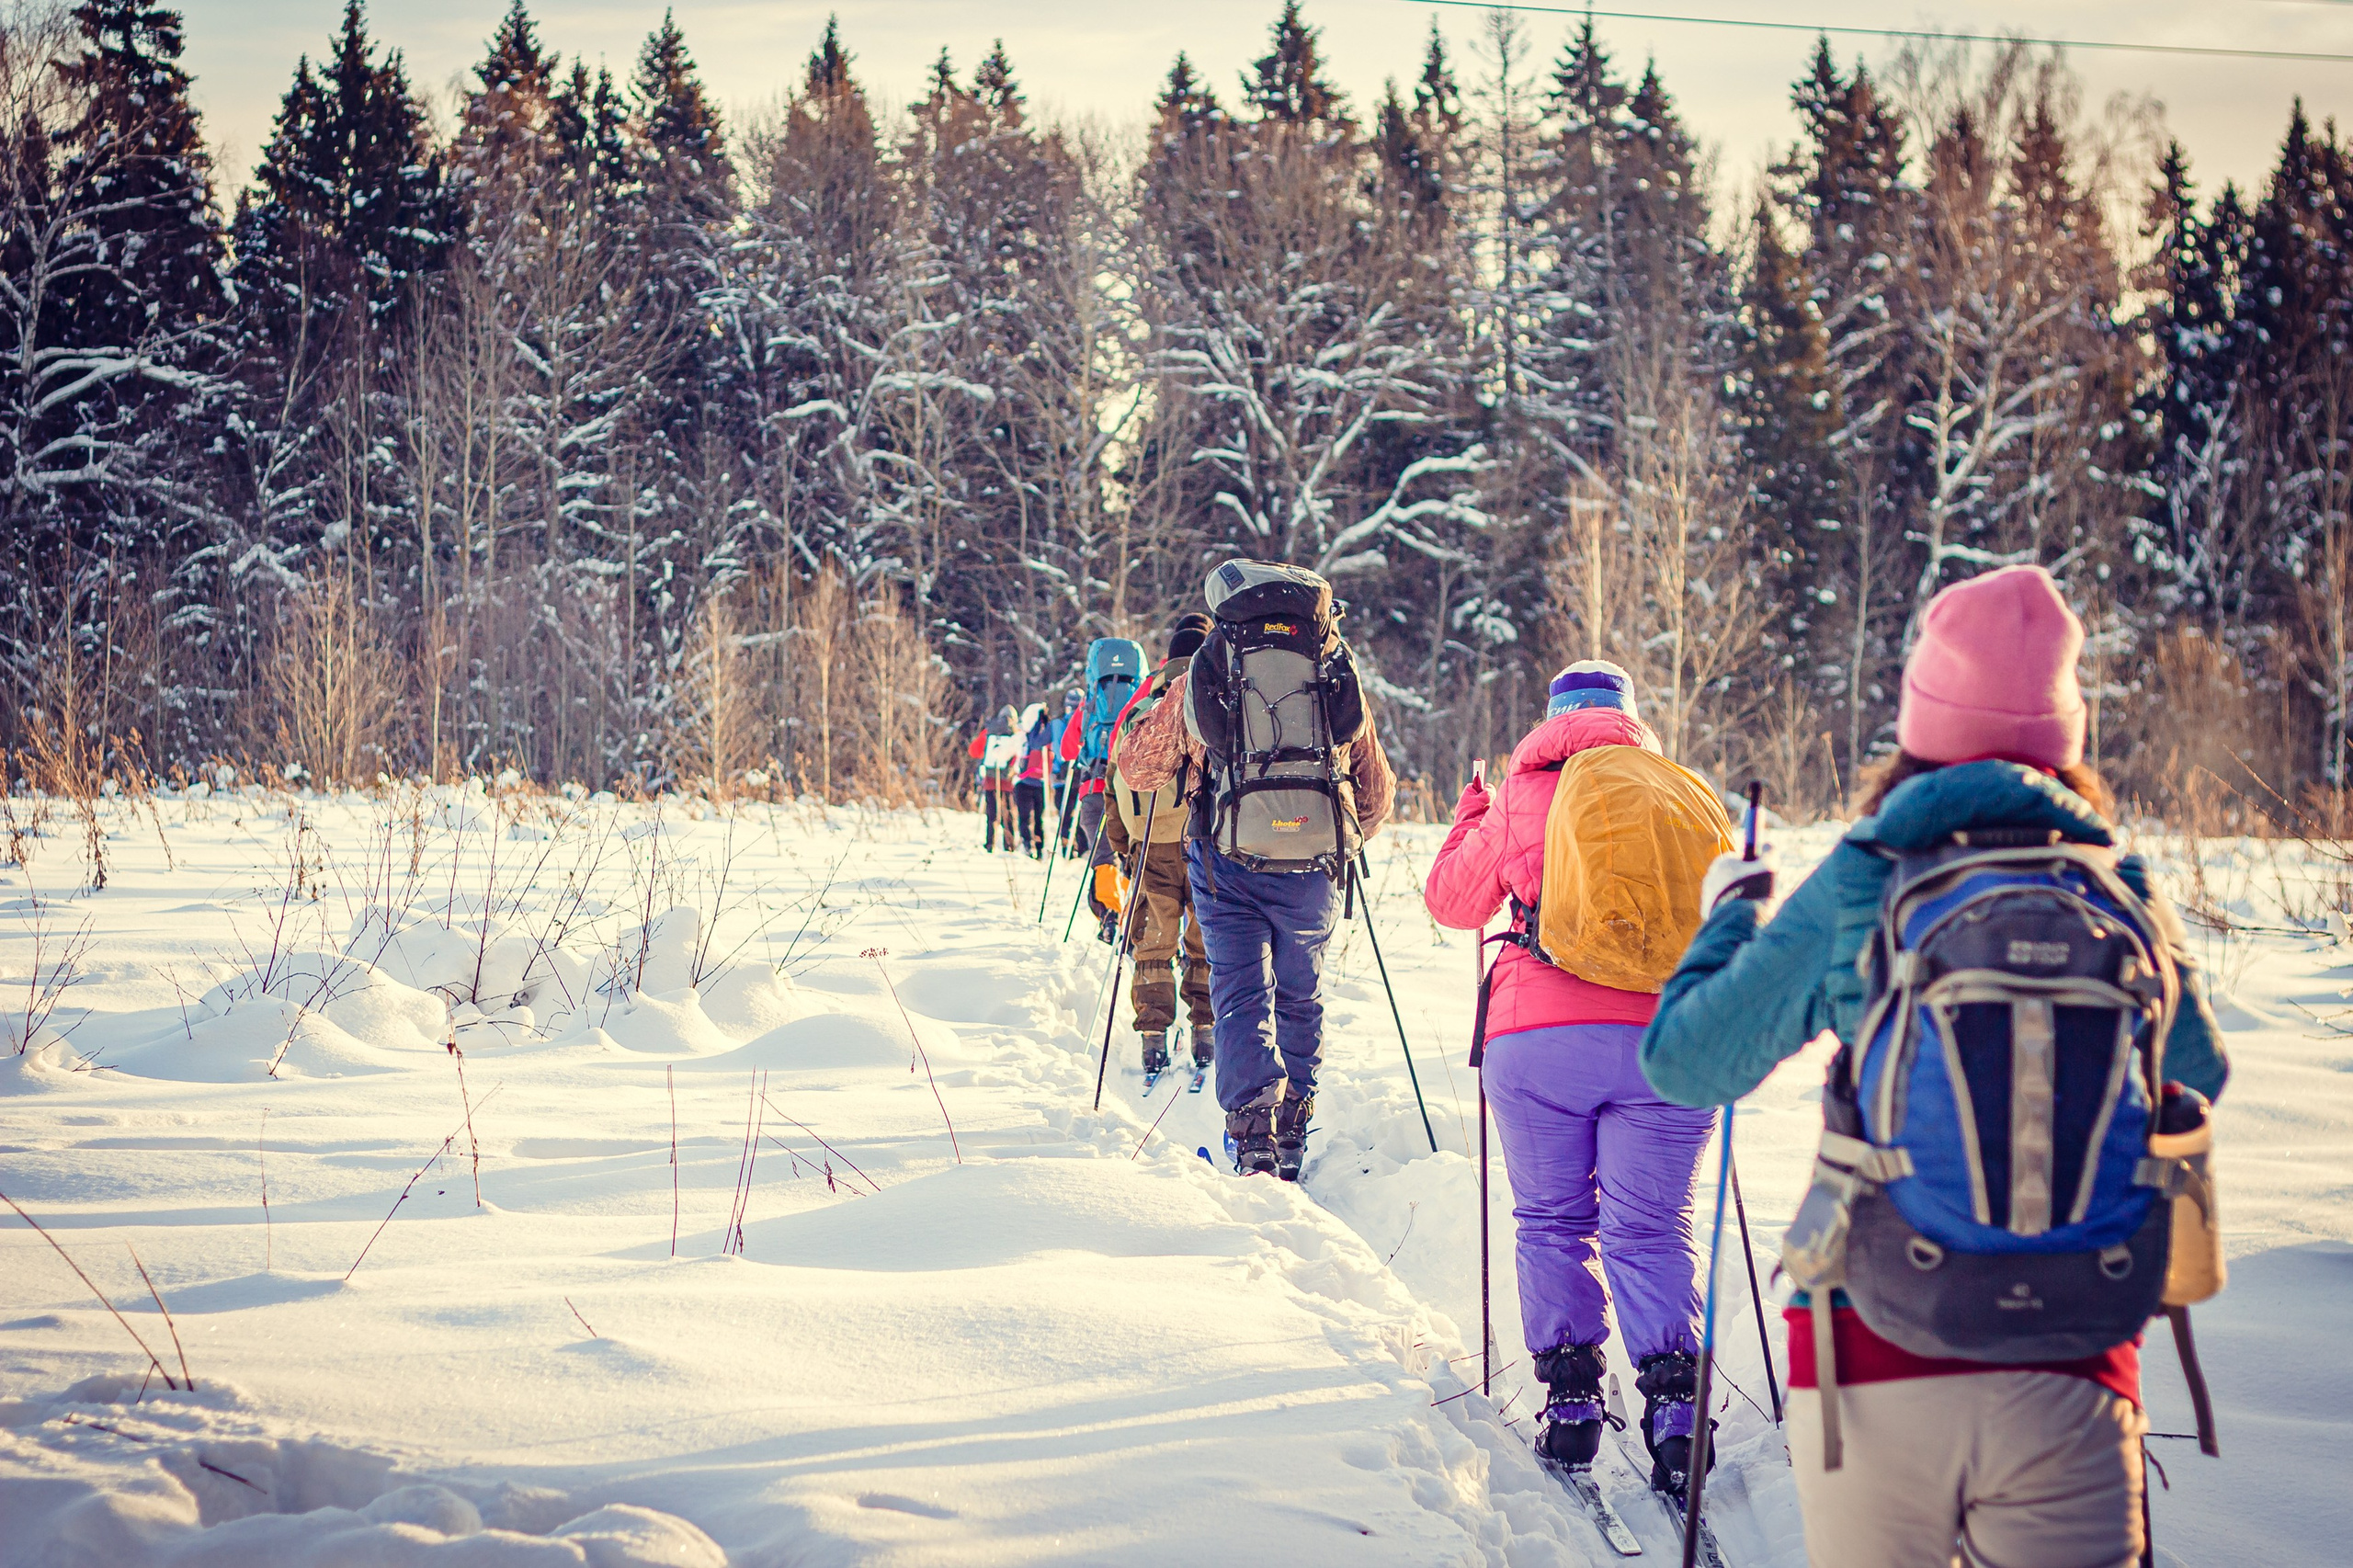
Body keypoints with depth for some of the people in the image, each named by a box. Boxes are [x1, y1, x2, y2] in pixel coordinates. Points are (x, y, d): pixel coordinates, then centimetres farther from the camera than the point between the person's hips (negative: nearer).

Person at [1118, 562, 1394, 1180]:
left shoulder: (1203, 675, 2)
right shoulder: (1339, 674, 9)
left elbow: (1136, 765, 14)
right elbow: (1378, 791, 17)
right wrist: (1352, 835, 38)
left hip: (1229, 856, -2)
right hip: (1315, 864, 2)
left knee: (1241, 992, 3)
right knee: (1300, 994, 18)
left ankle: (1253, 1128, -15)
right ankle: (1292, 1132, 20)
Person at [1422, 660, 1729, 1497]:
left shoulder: (1521, 793, 9)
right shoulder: (1679, 793, 11)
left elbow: (1452, 900, 20)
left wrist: (1470, 813, 36)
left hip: (1537, 1037, -1)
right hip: (1663, 1037, 1)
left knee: (1553, 1222, 11)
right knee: (1650, 1230, 3)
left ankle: (1570, 1399, 7)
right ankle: (1672, 1402, -9)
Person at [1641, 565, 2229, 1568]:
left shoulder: (1856, 891, -5)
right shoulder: (2125, 895, 1)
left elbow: (1681, 1065, 4)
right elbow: (2203, 1080, 18)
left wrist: (1732, 912, 20)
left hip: (1875, 1372, -1)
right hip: (2072, 1380, 1)